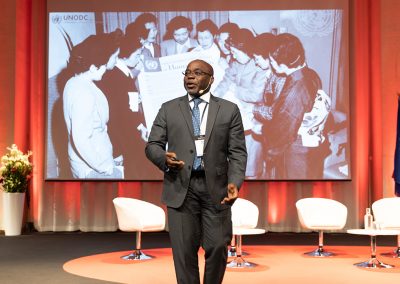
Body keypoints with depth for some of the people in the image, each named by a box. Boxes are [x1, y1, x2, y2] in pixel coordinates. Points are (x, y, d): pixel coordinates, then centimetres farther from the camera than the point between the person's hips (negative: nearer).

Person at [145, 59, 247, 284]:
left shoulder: (229, 110, 7)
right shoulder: (169, 109, 11)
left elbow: (238, 152, 3)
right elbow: (153, 145, 8)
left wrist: (234, 183, -13)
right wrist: (164, 158, -16)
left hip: (215, 188, 0)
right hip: (180, 188, 0)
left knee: (218, 247, 2)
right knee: (184, 250, 2)